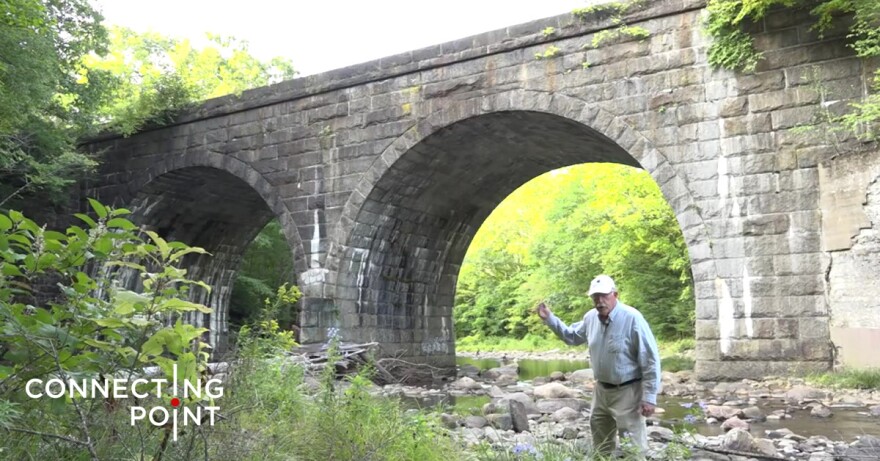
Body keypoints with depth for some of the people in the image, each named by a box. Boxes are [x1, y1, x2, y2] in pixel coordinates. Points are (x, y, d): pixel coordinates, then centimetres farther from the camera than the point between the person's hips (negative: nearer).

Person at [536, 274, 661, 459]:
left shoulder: (632, 318, -22)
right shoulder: (591, 317, -1)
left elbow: (651, 360, -19)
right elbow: (572, 336, 19)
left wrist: (649, 397, -19)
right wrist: (549, 318, 8)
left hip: (627, 391, -7)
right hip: (601, 389, 7)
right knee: (601, 444, 21)